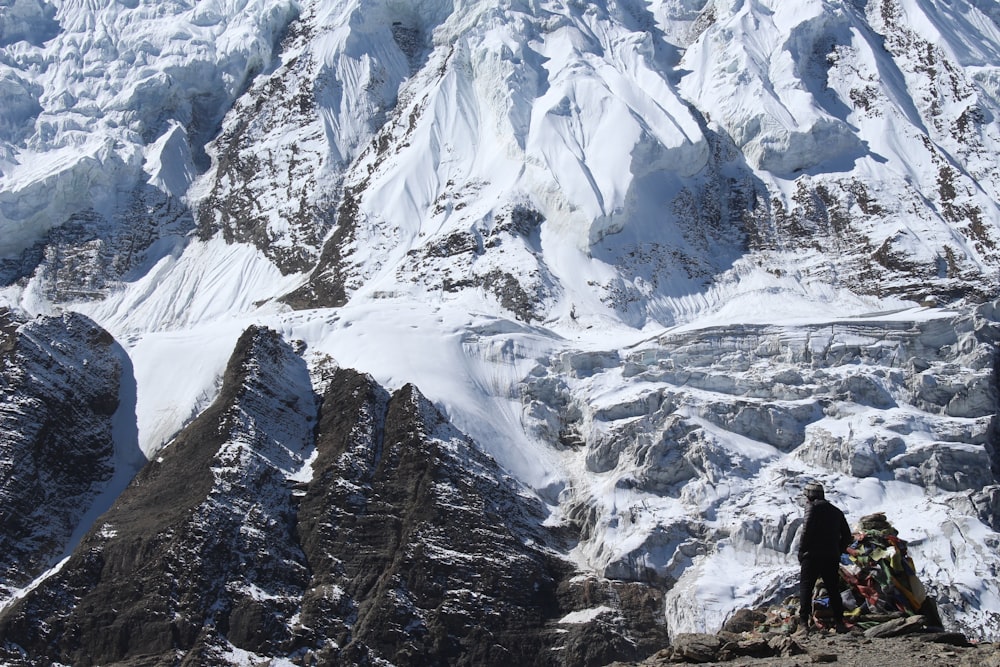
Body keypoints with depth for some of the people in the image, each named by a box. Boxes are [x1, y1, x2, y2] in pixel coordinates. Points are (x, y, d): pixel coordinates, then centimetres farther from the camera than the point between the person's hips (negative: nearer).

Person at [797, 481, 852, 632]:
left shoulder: (812, 507, -4)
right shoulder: (836, 512, 17)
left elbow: (807, 531, -14)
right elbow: (847, 536, 17)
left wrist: (801, 552, -6)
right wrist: (837, 552, 18)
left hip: (812, 556, -6)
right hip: (832, 558, 6)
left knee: (805, 587, -3)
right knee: (834, 589, 14)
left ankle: (804, 622, -12)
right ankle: (839, 622, 12)